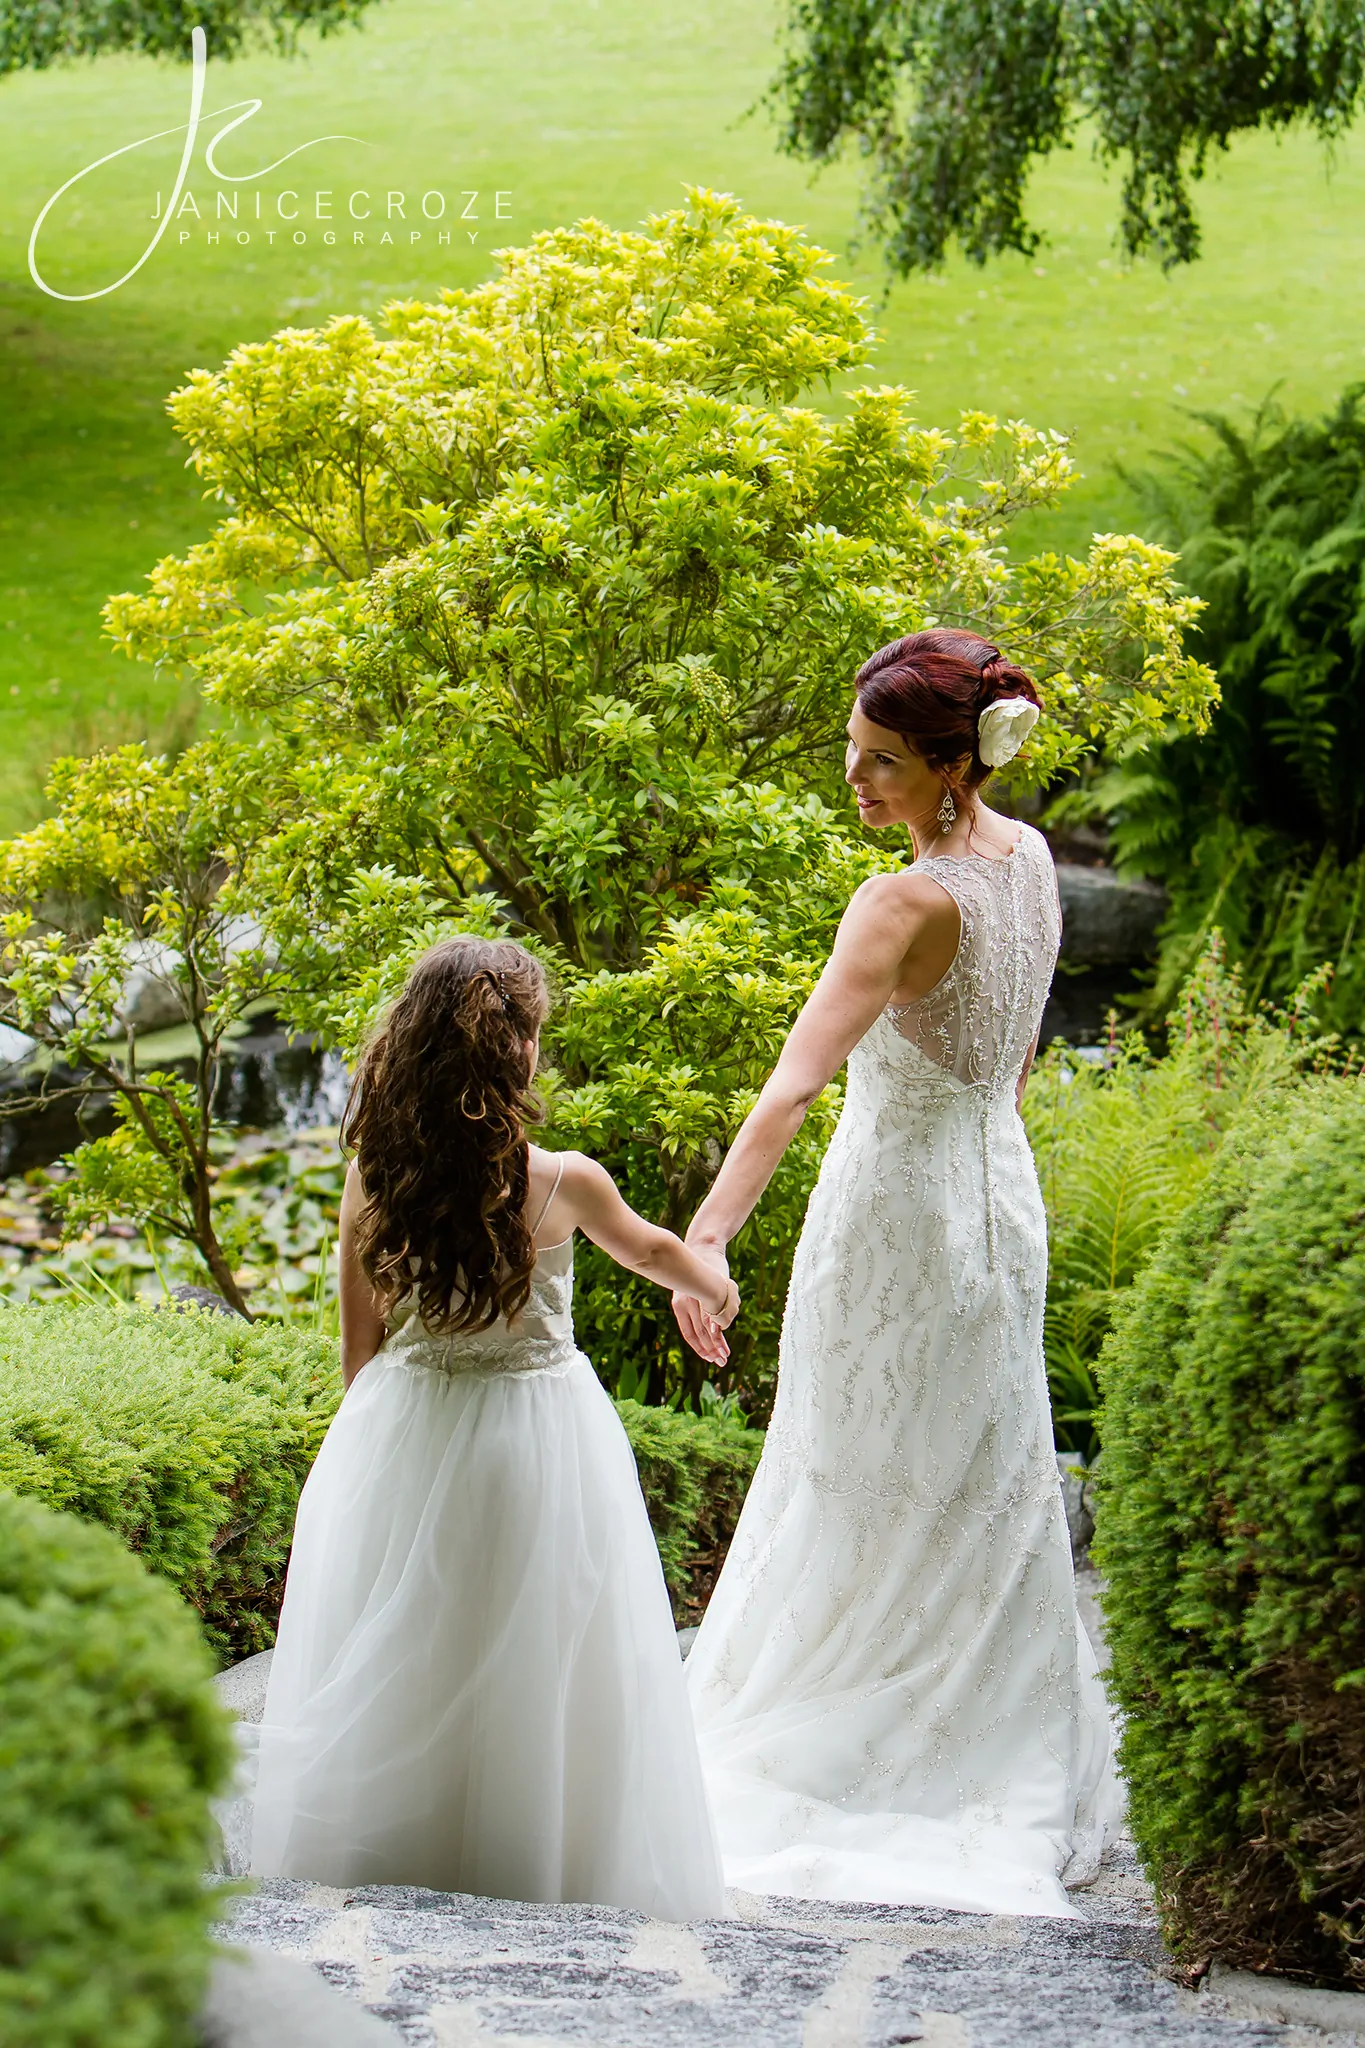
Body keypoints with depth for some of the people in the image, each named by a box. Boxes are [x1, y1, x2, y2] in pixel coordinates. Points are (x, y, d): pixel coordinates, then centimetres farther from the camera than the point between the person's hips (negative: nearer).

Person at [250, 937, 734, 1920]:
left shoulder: (375, 1184, -9)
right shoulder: (563, 1182, -13)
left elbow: (360, 1349, 1)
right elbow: (651, 1248, 10)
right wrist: (713, 1290, 32)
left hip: (405, 1432, 3)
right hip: (540, 1427, -2)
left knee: (403, 1662, 14)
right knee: (534, 1667, 9)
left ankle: (387, 1849, 24)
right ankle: (535, 1851, 16)